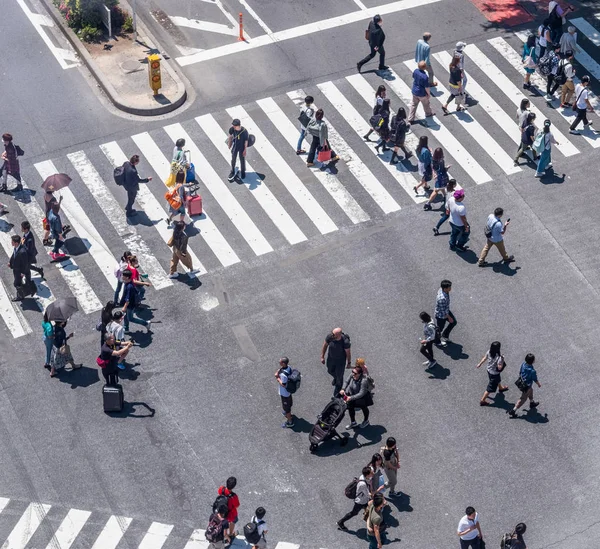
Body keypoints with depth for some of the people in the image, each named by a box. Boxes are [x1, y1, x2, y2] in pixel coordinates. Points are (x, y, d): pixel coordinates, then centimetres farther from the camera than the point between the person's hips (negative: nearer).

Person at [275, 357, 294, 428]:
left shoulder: (284, 374, -40)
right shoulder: (288, 367, -13)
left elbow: (283, 385, -29)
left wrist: (278, 378, -20)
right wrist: (278, 374, -16)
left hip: (285, 392, -8)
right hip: (289, 390, 8)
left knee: (286, 407, 13)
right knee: (289, 403, 34)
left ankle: (290, 422, 32)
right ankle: (288, 413, 60)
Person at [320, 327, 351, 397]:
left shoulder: (345, 342, -36)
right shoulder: (330, 336, -27)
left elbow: (348, 353, -18)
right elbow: (325, 345, -8)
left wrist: (349, 363, -5)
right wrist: (322, 357, -1)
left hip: (341, 361, -4)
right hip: (331, 358, 4)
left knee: (339, 377, 13)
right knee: (330, 371, 29)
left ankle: (336, 394, 37)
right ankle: (335, 378, 66)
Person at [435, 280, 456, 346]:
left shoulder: (441, 289, -16)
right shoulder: (442, 298, -44)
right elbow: (443, 311, -29)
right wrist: (449, 318, -14)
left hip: (446, 311, 9)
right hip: (441, 315, -9)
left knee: (454, 322, 22)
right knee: (440, 328, 17)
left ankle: (444, 335, 43)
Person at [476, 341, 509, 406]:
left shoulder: (489, 352, -18)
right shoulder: (498, 357, -37)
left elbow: (484, 358, -1)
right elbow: (499, 367, -32)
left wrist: (479, 364, 14)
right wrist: (502, 360, -23)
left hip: (489, 370, 8)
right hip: (494, 374, -8)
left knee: (498, 379, 38)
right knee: (490, 388, 10)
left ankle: (501, 388, 68)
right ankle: (482, 400, 20)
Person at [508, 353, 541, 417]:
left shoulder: (523, 364, -18)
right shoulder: (532, 371, -35)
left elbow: (520, 372, 0)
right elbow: (535, 380, -18)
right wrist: (539, 384, 4)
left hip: (521, 383, 7)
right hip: (527, 387, -7)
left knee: (530, 391, 34)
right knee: (523, 399, 11)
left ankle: (532, 403, 58)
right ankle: (513, 411, 16)